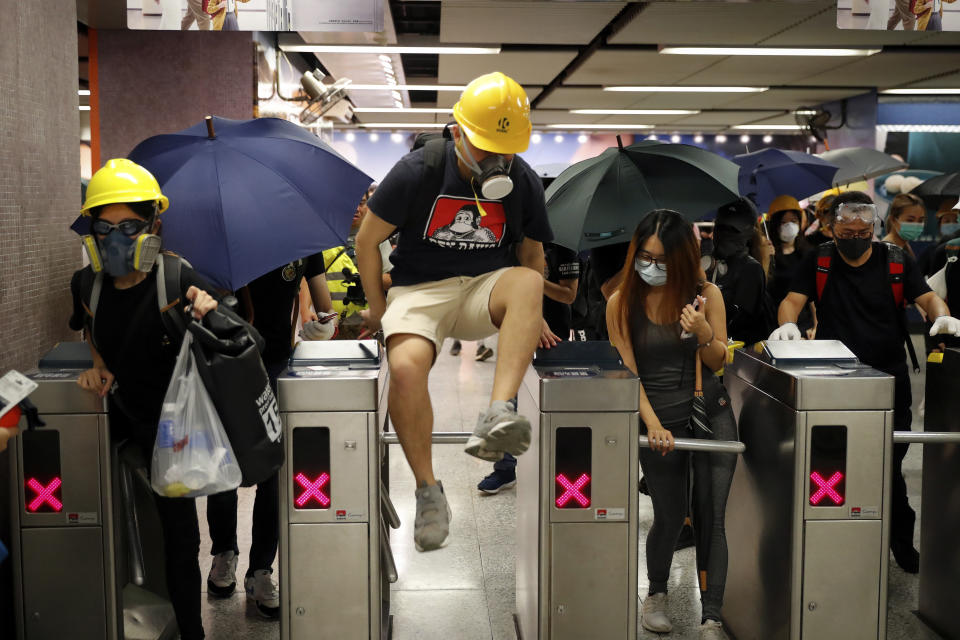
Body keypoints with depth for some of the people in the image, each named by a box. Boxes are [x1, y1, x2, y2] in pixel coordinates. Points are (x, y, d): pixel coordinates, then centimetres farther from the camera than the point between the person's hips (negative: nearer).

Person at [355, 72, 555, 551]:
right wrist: (378, 309, 6)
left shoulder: (524, 182, 2)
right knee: (405, 367, -32)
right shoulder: (417, 171, -7)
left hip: (487, 288, 2)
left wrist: (528, 315, 10)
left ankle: (497, 417, -45)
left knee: (528, 280, -34)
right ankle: (428, 489, -12)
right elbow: (367, 241, 2)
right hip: (420, 290, -2)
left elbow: (531, 251, 18)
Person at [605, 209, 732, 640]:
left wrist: (703, 332, -17)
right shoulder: (622, 301, -4)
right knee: (670, 515, 8)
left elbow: (719, 362, 4)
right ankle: (656, 593, 35)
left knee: (713, 519, -1)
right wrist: (653, 425, -16)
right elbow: (627, 371, -6)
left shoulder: (706, 295, -2)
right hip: (661, 425, -1)